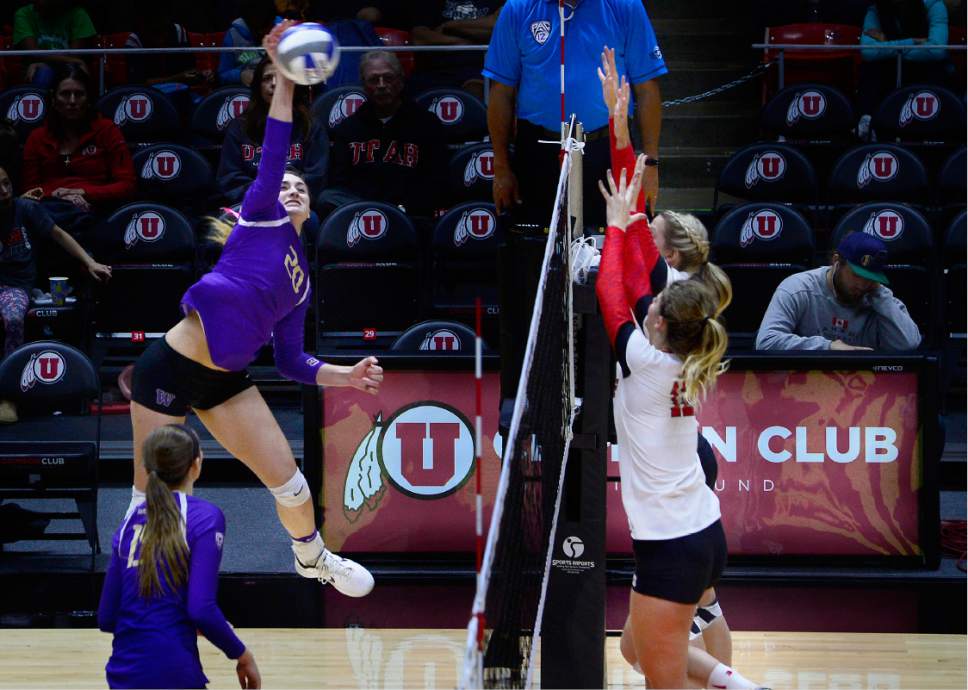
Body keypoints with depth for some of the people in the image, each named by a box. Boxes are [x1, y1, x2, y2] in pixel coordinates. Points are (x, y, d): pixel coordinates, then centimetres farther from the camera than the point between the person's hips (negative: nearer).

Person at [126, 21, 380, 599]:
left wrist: (347, 376, 2)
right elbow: (275, 153, -12)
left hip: (225, 380, 6)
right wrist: (285, 77, -21)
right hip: (170, 371, -6)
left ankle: (313, 557, 35)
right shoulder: (261, 219, 1)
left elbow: (291, 362, 15)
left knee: (287, 477, 8)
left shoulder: (301, 283, 16)